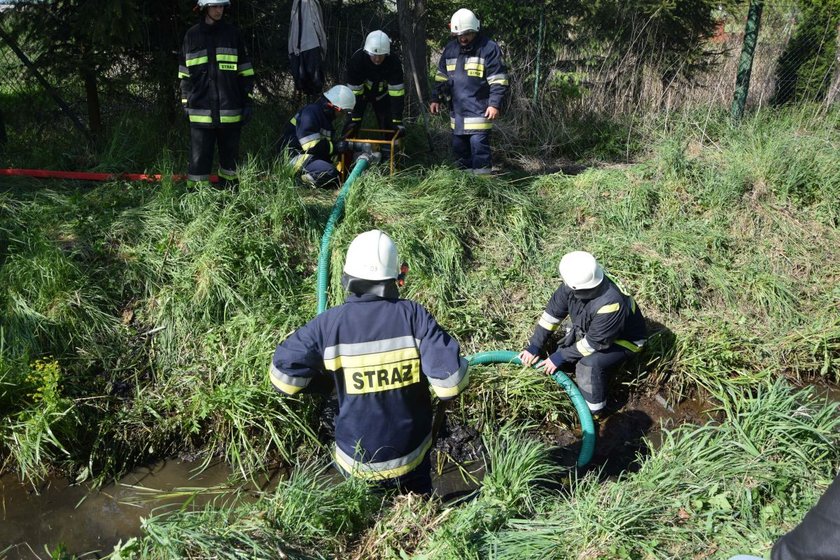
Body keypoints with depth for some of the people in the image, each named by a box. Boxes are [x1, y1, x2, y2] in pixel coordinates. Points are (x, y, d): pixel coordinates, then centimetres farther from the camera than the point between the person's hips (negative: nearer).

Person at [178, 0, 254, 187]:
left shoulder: (232, 33, 7)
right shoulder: (192, 35, 7)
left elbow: (245, 72, 7)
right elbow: (184, 73, 12)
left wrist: (247, 101, 2)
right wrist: (185, 101, 9)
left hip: (230, 110, 1)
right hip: (200, 109, 0)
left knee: (230, 152, 9)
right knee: (199, 154, -2)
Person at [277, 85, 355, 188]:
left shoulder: (324, 115, 17)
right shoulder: (311, 113, -16)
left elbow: (324, 143, 20)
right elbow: (310, 146, -23)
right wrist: (335, 147, -16)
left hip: (312, 156, 10)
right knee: (330, 173, -30)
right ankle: (297, 179, -17)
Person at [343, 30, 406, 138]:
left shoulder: (394, 62, -31)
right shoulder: (357, 60, -33)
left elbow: (396, 92, -28)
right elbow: (355, 91, -28)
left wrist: (397, 120, -33)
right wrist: (355, 120, -28)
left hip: (382, 93, 1)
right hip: (360, 92, -1)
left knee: (388, 126, -3)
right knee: (351, 127, -9)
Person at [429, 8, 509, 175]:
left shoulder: (489, 48, -8)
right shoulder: (450, 49, 10)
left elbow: (498, 80, -10)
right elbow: (441, 77, 18)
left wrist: (495, 104, -18)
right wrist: (436, 99, 12)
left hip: (479, 109, -6)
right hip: (457, 109, 6)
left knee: (479, 145, -11)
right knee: (458, 145, 13)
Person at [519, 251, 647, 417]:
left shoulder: (610, 304, -43)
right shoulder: (573, 285, -24)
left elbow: (593, 343, -31)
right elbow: (553, 311, -12)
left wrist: (560, 357, -22)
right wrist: (534, 346, -13)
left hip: (623, 340, -7)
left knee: (590, 364, -28)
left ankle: (595, 411, -8)